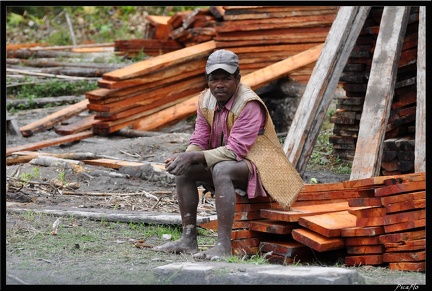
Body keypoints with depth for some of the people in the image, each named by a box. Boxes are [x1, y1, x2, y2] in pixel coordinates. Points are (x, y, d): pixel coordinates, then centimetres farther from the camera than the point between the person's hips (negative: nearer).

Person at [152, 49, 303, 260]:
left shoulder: (249, 104, -21)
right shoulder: (206, 100, 3)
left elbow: (235, 150, -28)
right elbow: (199, 142, 3)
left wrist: (194, 157, -32)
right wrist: (184, 157, -20)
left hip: (259, 167, -9)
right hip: (225, 162, 9)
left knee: (221, 169, -35)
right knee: (184, 169, -7)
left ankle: (224, 246, -40)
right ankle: (188, 239, -9)